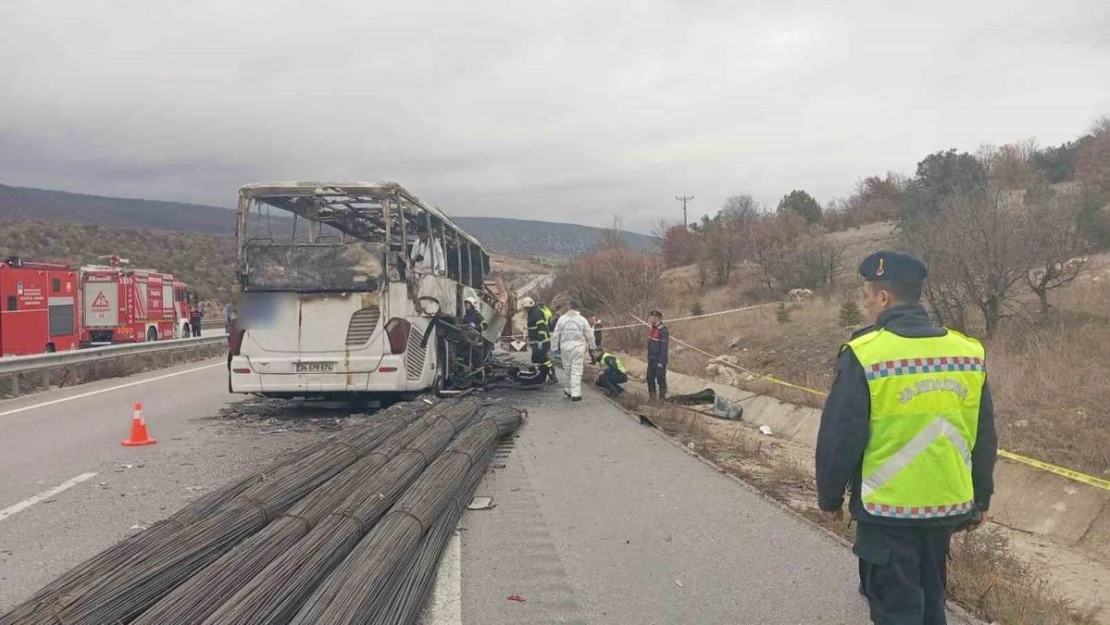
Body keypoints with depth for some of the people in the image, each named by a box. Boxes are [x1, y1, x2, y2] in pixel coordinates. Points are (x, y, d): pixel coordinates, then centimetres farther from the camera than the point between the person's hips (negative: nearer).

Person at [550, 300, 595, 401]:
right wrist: (591, 346, 15)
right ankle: (575, 394, -6)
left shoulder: (562, 319, 0)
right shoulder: (582, 320, -3)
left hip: (565, 347, 2)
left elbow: (556, 335, 2)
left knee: (567, 369, 16)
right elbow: (589, 335, 1)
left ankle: (569, 390, 27)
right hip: (578, 347, -2)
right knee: (576, 371, -1)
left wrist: (555, 347, 10)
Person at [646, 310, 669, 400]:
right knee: (650, 379, 14)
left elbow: (664, 348, -21)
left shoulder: (663, 331, -18)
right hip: (651, 360, 9)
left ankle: (662, 398, 6)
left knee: (661, 379, -1)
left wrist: (661, 362, -22)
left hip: (659, 361, -9)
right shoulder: (652, 329, 11)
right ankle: (652, 397, 25)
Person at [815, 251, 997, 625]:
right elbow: (984, 437, 8)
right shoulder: (969, 352, 0)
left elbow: (839, 438, -13)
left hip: (888, 509, -5)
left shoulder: (864, 355, -16)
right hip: (948, 505, 5)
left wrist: (830, 497, 2)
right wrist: (980, 499, 19)